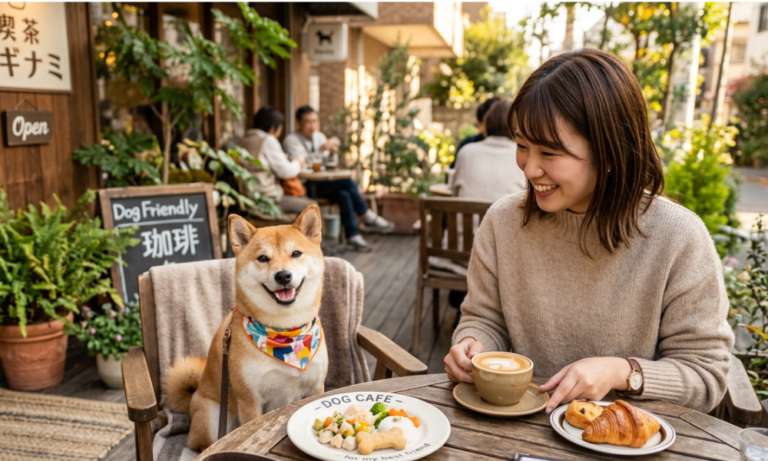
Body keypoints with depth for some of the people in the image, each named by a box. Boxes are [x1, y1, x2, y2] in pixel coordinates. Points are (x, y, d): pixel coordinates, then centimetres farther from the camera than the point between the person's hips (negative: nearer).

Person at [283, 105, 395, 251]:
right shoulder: (291, 140, -7)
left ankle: (353, 235, -26)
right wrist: (321, 150, -29)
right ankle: (368, 217, -16)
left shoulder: (319, 136, 13)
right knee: (346, 181, -25)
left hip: (322, 183, 7)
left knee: (344, 194, -28)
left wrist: (331, 153, -5)